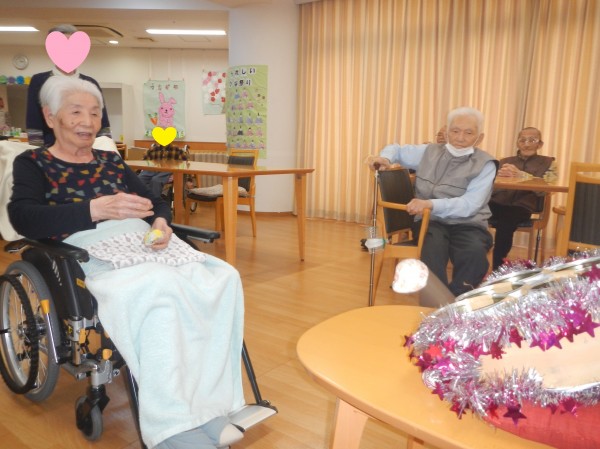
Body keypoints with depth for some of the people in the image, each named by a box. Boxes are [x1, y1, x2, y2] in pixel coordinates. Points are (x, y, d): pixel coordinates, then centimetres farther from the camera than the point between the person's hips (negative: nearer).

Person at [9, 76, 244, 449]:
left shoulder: (112, 161, 26)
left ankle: (209, 407, -23)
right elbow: (23, 219, -8)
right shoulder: (33, 163, 11)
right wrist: (96, 209, -23)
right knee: (159, 287, -39)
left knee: (223, 277, -23)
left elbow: (157, 202, 23)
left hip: (145, 243, 6)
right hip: (89, 251, -5)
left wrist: (161, 222, -3)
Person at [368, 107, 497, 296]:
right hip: (431, 222, 1)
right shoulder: (429, 152, 12)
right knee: (433, 247, -35)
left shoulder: (485, 164, 0)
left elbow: (469, 205, -13)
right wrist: (385, 158, 1)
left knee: (475, 253, -35)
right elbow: (397, 149, 27)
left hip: (468, 225, -1)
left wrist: (431, 204, -27)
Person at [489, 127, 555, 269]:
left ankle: (497, 269, -20)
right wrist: (499, 174, -12)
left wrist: (520, 174, -17)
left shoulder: (547, 162, 17)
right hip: (498, 202, 2)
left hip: (521, 206, -2)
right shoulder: (505, 161, 24)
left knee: (504, 225, -35)